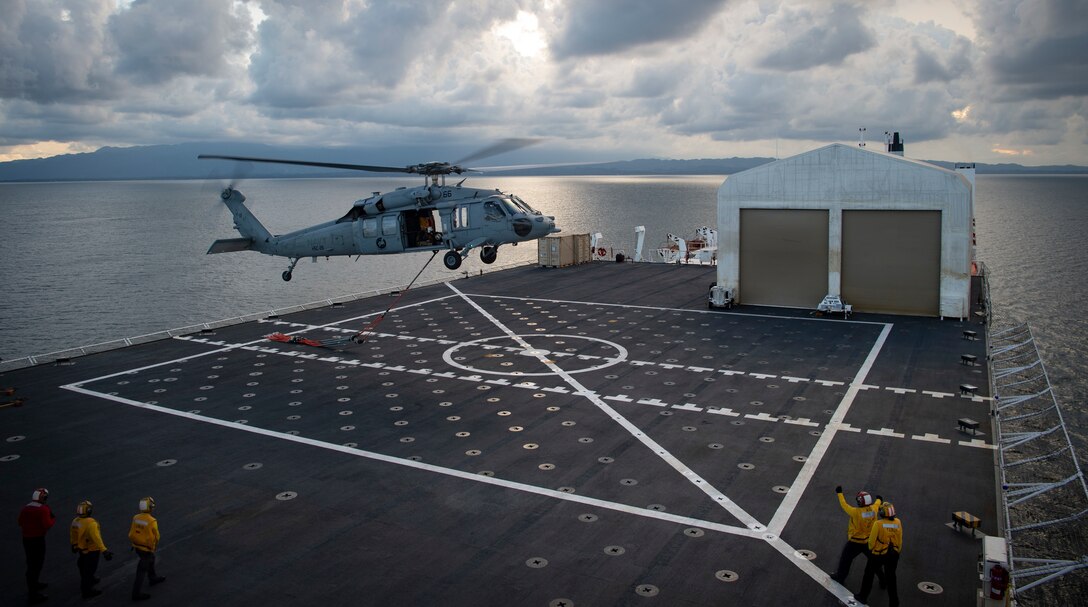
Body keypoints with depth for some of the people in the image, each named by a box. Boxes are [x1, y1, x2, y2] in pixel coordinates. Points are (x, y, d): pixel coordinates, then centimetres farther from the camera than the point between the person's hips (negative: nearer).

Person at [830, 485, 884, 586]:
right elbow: (877, 504, 11)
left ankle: (840, 576, 29)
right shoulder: (873, 509, -13)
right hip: (869, 541, 5)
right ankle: (882, 579, 32)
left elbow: (844, 505, -14)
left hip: (855, 542, -5)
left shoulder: (856, 512, -28)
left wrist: (839, 493, -1)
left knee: (845, 558, 15)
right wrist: (878, 499, 36)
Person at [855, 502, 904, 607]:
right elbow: (900, 540, -1)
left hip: (878, 554, -4)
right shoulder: (898, 522, -10)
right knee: (891, 577, 20)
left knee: (869, 574, 16)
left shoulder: (878, 524, -23)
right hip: (893, 555, 4)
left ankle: (862, 596, 29)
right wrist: (897, 552, 14)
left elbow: (872, 540, -15)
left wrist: (871, 549, 6)